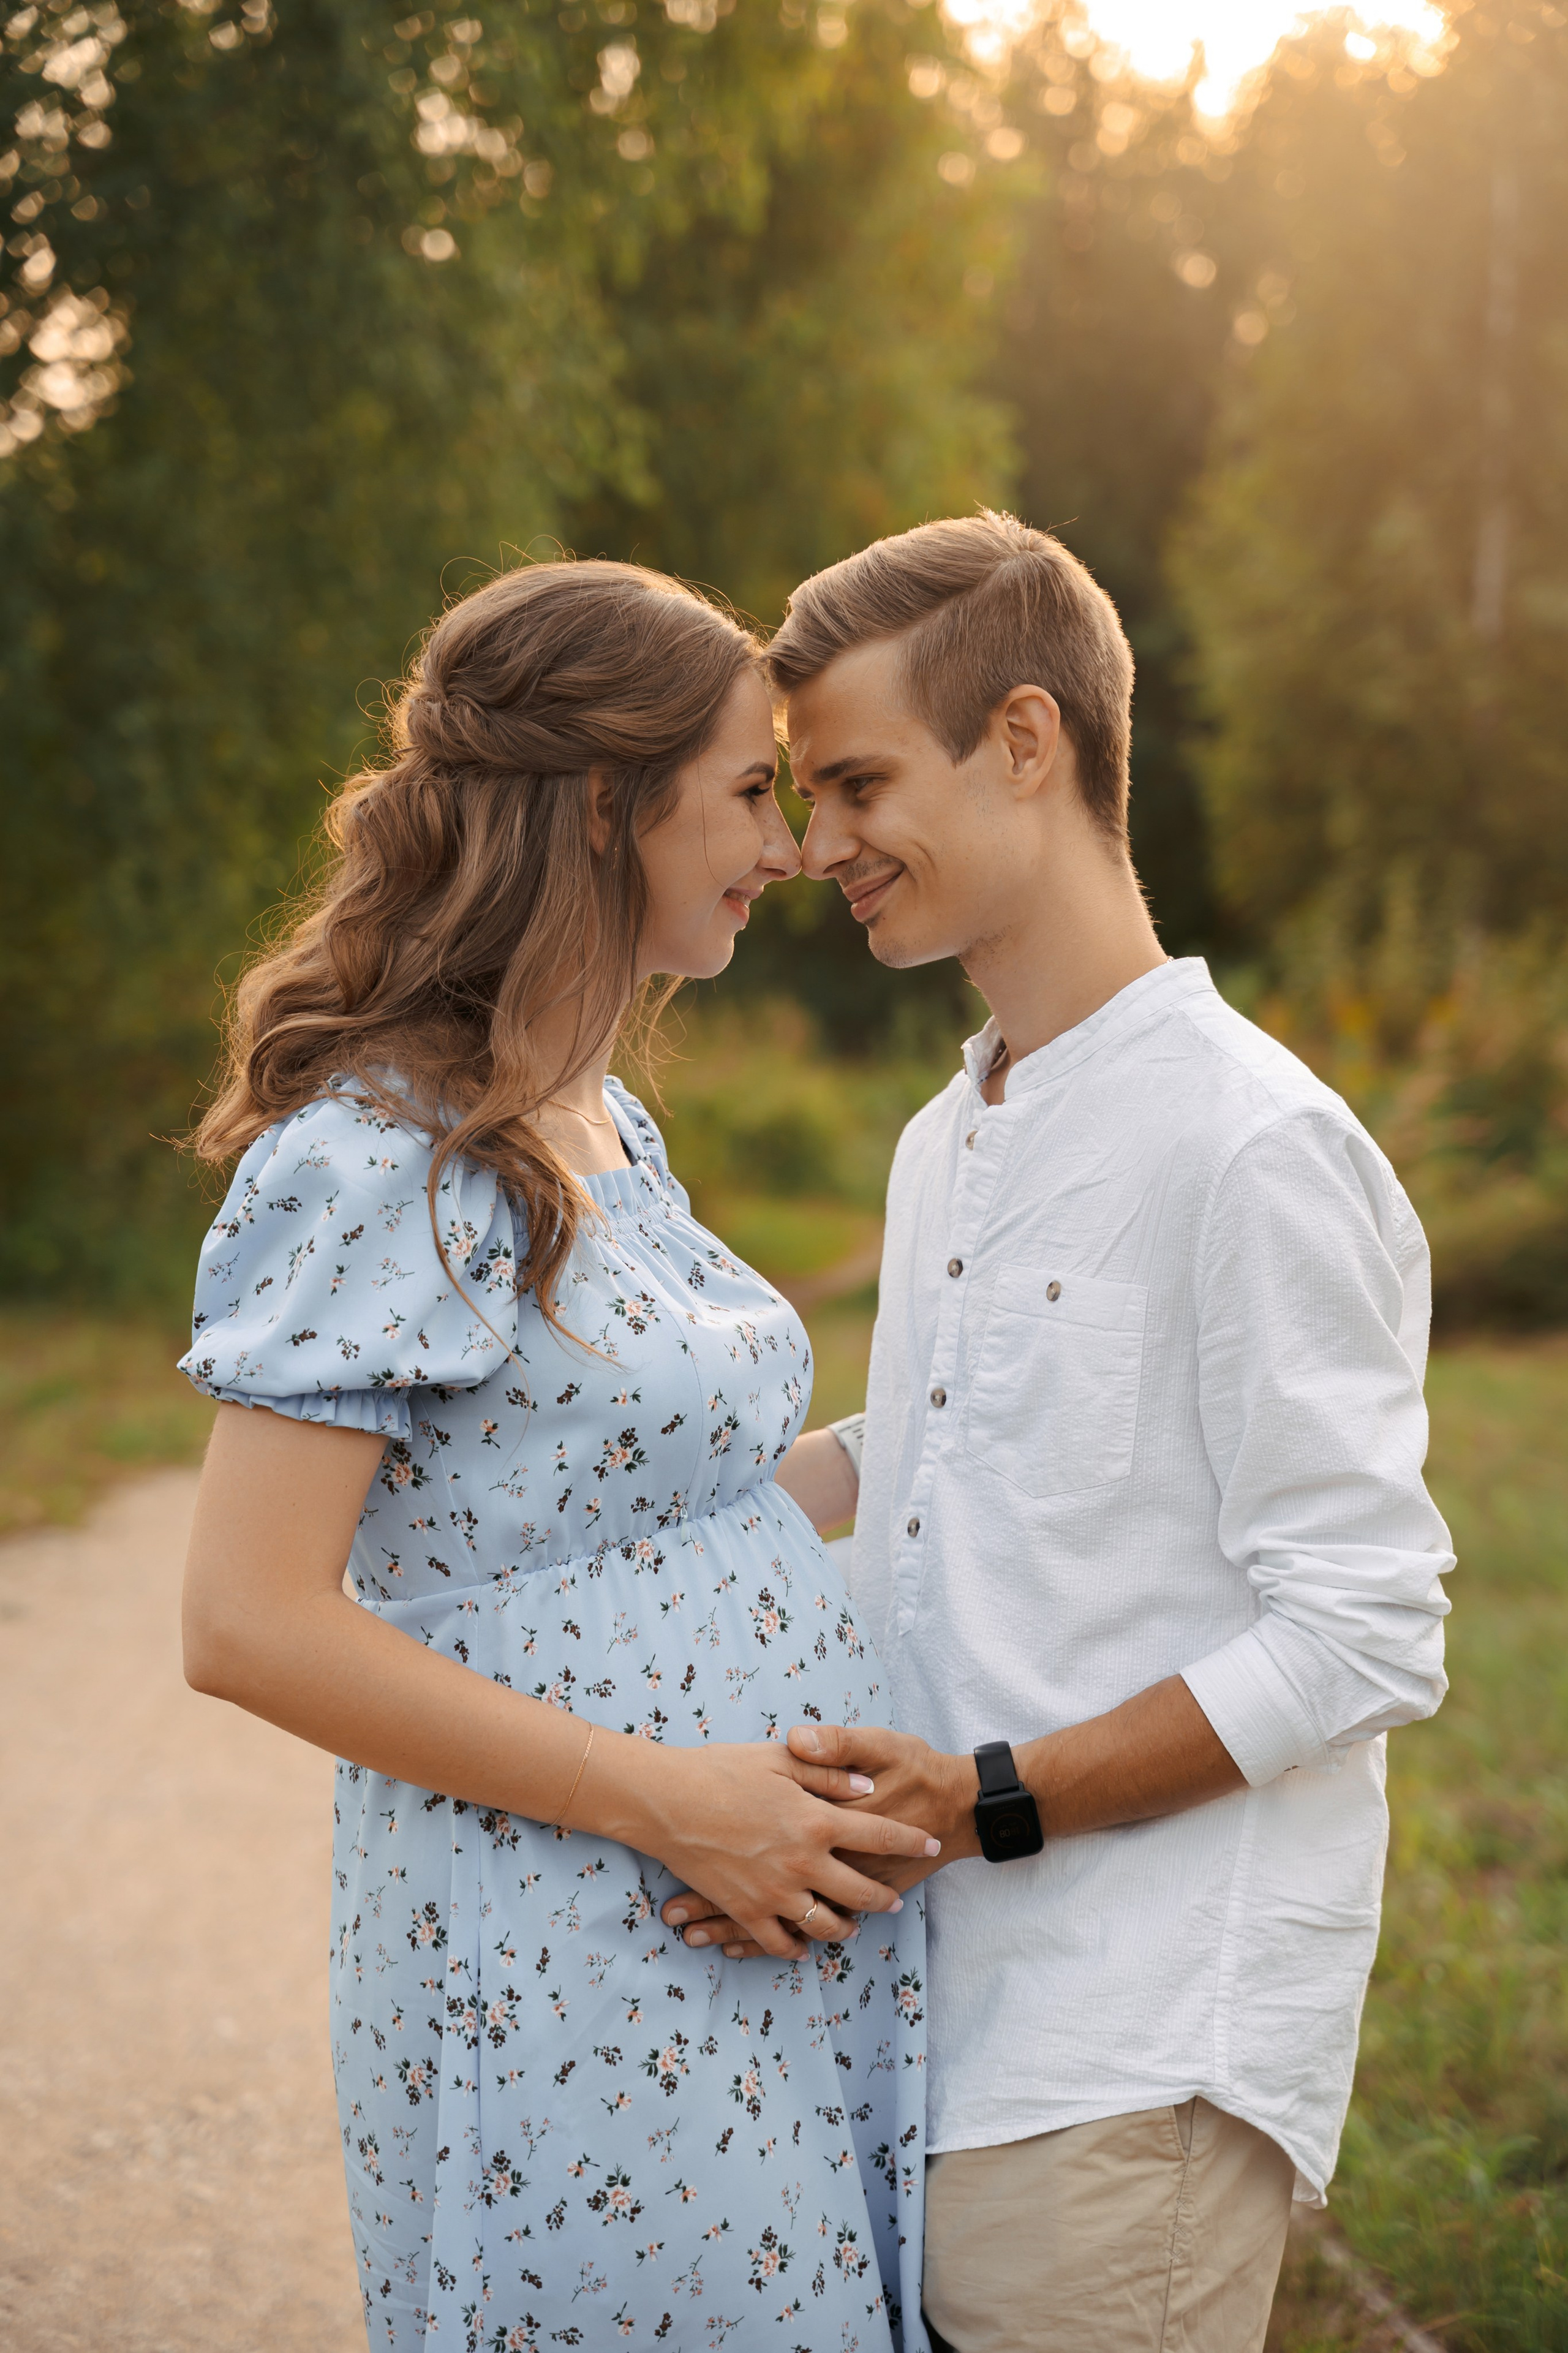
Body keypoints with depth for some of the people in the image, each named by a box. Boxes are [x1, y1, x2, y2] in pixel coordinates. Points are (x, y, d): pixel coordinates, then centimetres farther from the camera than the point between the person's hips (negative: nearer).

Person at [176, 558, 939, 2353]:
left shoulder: (605, 1129, 12)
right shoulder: (381, 1157, -16)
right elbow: (251, 1620, -21)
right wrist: (673, 1802, -20)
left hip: (784, 1950, 9)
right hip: (564, 1987, -8)